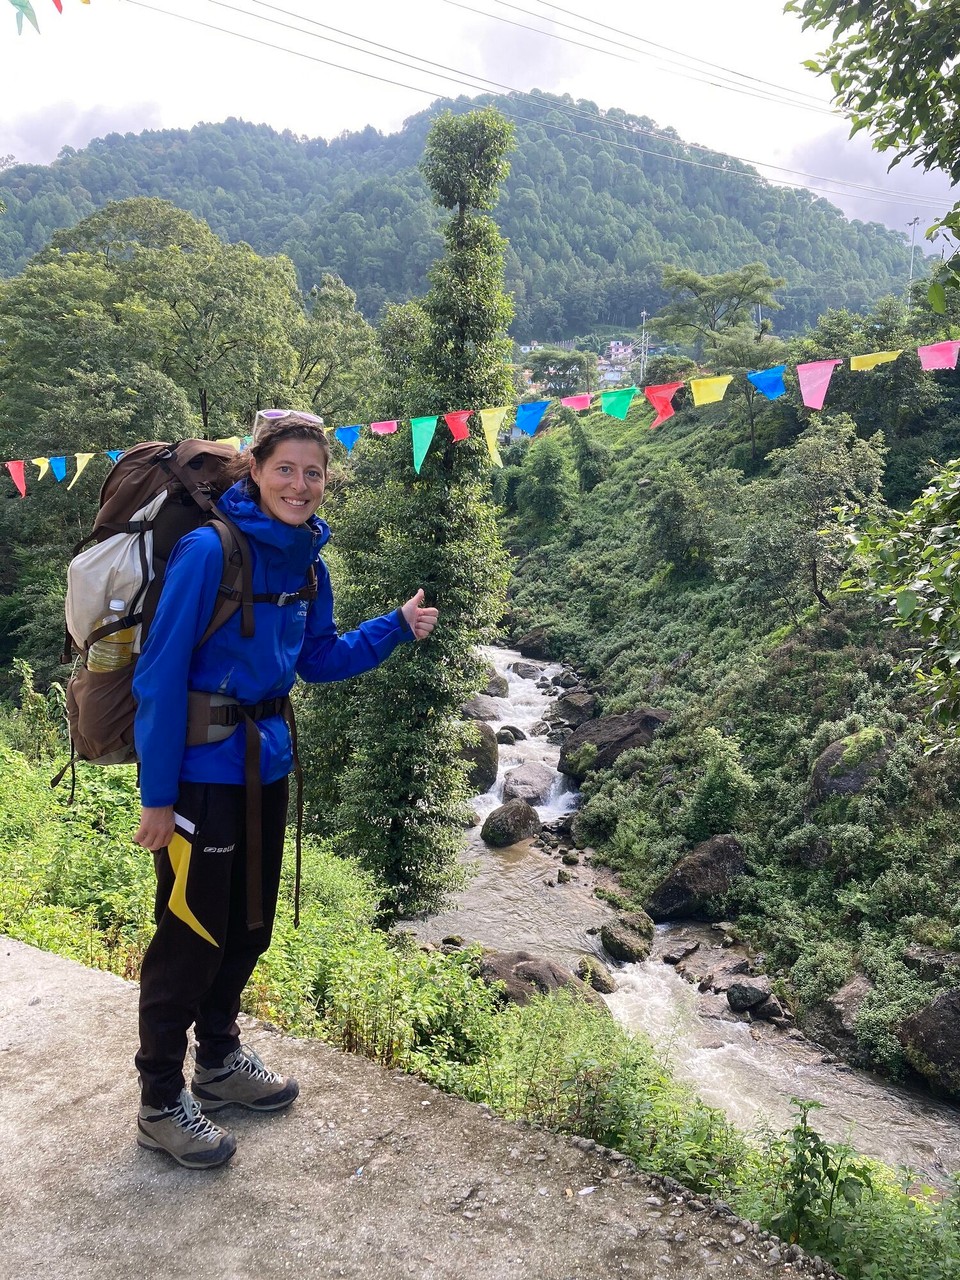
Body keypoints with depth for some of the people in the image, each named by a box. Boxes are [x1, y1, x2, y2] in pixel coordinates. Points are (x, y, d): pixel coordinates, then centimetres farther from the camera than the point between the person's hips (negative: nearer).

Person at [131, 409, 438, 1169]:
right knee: (190, 934, 5)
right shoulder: (208, 551, -19)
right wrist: (157, 794, -17)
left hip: (266, 763, 7)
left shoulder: (307, 558, 3)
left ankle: (219, 1057, 42)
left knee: (250, 925, 19)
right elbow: (160, 674, -19)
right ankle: (160, 1102, 26)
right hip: (202, 770, -7)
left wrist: (398, 627, -1)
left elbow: (319, 659, 12)